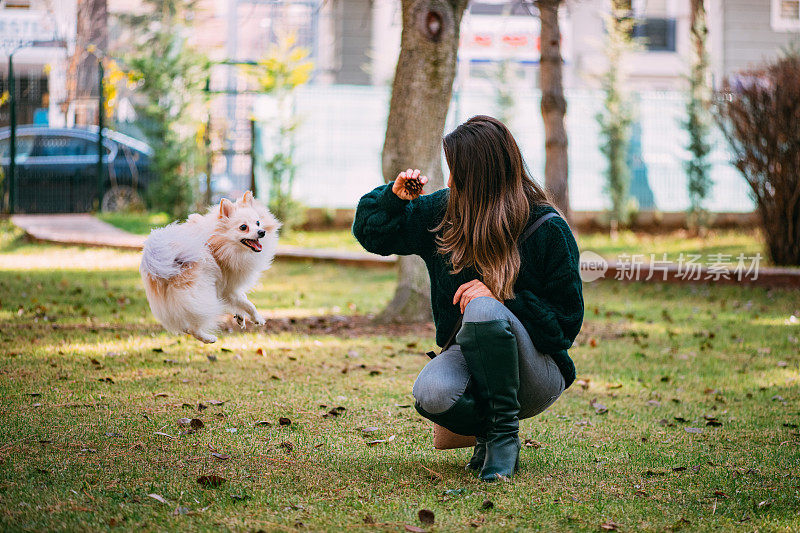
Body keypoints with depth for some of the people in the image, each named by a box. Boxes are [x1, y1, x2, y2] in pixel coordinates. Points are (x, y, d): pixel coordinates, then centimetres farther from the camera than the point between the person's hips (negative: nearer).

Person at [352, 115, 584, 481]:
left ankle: (505, 434, -22)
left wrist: (499, 299, -23)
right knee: (429, 394, -33)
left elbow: (566, 320, -9)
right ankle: (488, 432, 0)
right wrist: (394, 197, -7)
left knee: (481, 310, -36)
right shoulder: (441, 212, 3)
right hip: (467, 356, 4)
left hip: (539, 375, -4)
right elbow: (370, 231, 14)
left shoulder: (548, 229, -11)